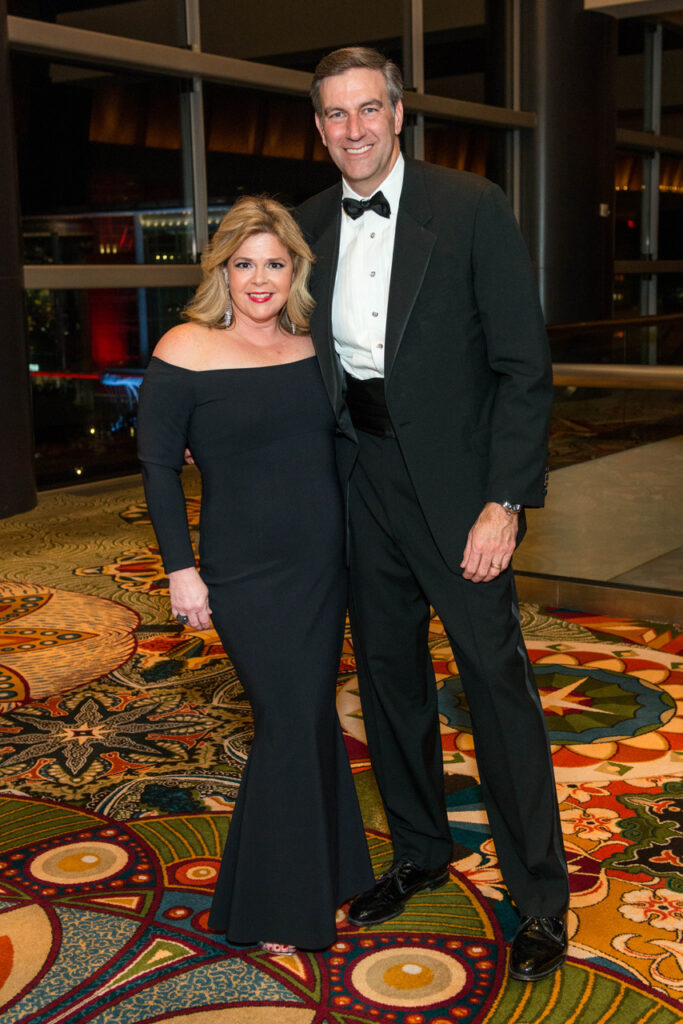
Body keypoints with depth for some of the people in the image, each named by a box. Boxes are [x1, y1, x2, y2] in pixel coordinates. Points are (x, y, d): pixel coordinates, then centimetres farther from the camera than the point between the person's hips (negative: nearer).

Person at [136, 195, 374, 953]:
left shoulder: (314, 348, 5)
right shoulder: (186, 350, -9)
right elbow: (159, 465, -7)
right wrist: (180, 568, -10)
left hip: (323, 566, 5)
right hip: (246, 575, -5)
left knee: (312, 715, 14)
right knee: (290, 725, -3)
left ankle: (323, 875, 34)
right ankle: (275, 909, 18)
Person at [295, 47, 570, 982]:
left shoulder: (471, 207, -8)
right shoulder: (310, 225, 8)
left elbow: (524, 364, -11)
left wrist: (506, 501, -16)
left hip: (454, 483, -5)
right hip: (359, 481, 5)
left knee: (497, 679, -1)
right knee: (388, 676, 15)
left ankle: (541, 897, 15)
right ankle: (419, 853, 34)